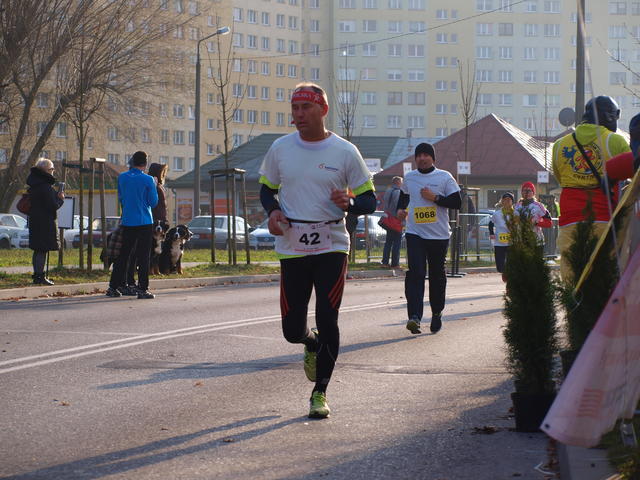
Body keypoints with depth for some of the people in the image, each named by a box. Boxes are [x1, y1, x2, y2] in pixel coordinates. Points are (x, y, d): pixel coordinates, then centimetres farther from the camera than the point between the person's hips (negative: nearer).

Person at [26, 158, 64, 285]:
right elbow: (54, 206, -19)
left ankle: (37, 276, 18)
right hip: (45, 222, -9)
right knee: (43, 250, -6)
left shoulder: (34, 184, 11)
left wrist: (56, 195, 11)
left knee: (38, 250, 13)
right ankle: (40, 276, -6)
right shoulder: (46, 186, -19)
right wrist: (61, 198, 0)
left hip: (34, 221, 9)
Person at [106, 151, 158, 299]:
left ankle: (113, 287, 10)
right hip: (144, 222, -4)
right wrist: (154, 185, 9)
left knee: (123, 255, 10)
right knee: (143, 256, 0)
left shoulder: (122, 177, 3)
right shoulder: (148, 180, -10)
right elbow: (154, 202, -4)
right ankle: (142, 289, -2)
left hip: (127, 222, 4)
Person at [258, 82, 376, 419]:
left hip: (332, 248, -2)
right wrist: (273, 211, -4)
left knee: (327, 320, -10)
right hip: (292, 249, 2)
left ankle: (320, 392, 6)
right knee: (292, 330, 2)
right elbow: (266, 188, 18)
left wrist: (349, 204, -20)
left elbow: (369, 200, 3)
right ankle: (312, 345, 40)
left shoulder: (345, 152, -2)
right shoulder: (280, 149, 4)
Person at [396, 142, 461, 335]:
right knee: (415, 273, -15)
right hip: (415, 233, 1)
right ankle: (414, 317, -24)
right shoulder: (409, 177, 10)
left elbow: (457, 203, -4)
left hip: (439, 234, -1)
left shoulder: (444, 177, 0)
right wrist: (401, 209, 12)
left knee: (437, 275, 8)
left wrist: (435, 198, -15)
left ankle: (437, 313, 28)